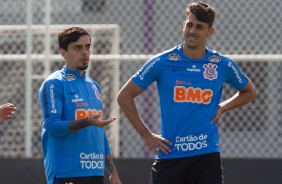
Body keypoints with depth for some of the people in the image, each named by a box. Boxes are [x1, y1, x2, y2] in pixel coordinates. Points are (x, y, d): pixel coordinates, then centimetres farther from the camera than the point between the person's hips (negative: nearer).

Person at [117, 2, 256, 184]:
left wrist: (222, 108, 6)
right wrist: (146, 135, 1)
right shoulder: (162, 62, -1)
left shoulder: (223, 65, 4)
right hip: (169, 154, 0)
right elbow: (124, 96, 6)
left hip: (207, 154, 1)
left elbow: (249, 92, 23)